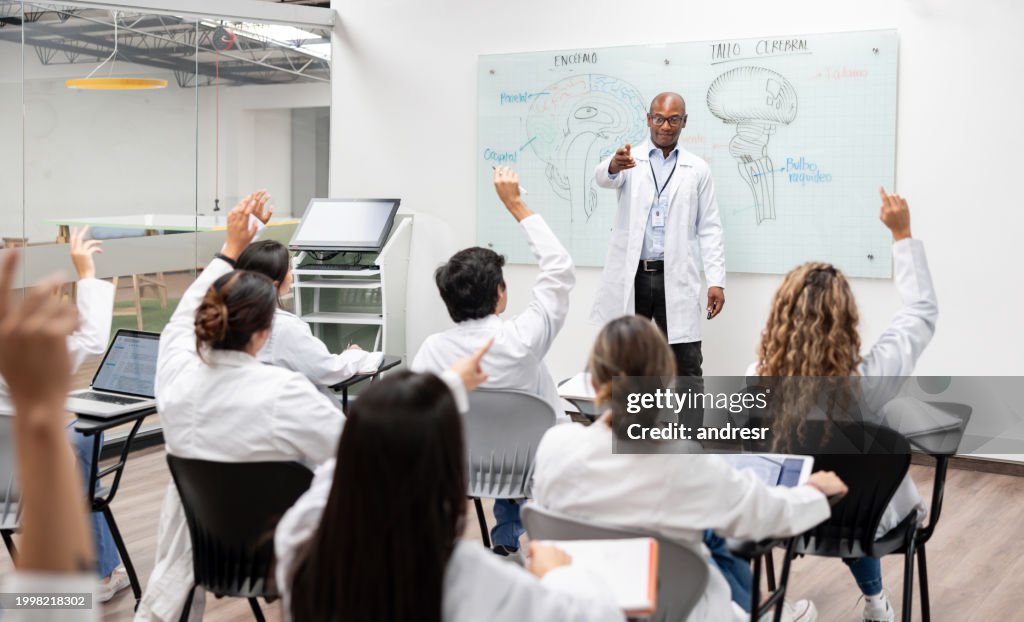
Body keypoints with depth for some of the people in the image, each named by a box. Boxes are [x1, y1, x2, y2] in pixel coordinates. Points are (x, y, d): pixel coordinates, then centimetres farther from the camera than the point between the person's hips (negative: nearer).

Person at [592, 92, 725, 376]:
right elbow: (603, 178, -19)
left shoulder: (697, 169, 8)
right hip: (629, 277, 0)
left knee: (687, 367, 0)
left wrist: (716, 280, -2)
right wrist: (614, 165, -44)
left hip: (675, 279, 0)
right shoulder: (628, 160, 5)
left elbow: (709, 228, 7)